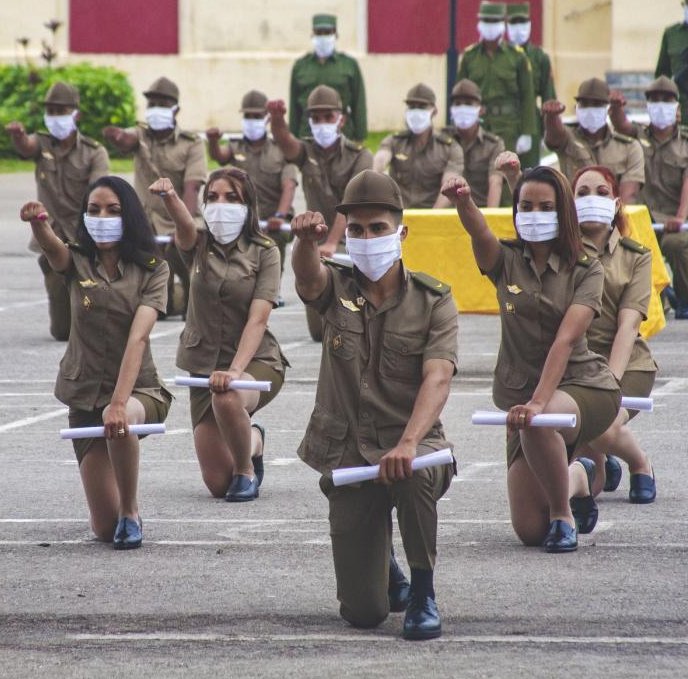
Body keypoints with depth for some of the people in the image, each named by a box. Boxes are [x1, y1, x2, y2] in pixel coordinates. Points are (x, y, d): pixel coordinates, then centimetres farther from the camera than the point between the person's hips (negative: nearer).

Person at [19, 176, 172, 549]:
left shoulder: (152, 269, -7)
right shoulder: (78, 262, 0)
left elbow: (138, 337, -20)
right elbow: (52, 248, -25)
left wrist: (119, 403, -34)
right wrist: (38, 224, -50)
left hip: (139, 389, -2)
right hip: (86, 393, 3)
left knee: (120, 421, -41)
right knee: (104, 528, -1)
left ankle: (130, 512, -14)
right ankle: (119, 520, 40)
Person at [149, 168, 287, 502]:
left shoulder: (264, 253, -6)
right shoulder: (199, 245, 1)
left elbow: (258, 319, -16)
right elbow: (184, 224, -24)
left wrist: (235, 370, -32)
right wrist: (170, 198, -48)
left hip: (255, 361, -3)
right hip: (204, 365, 3)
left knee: (227, 398, -40)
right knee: (217, 483, 3)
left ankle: (246, 470, -10)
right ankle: (253, 441, 39)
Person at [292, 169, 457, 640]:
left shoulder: (433, 300, -4)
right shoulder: (337, 288, 2)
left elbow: (438, 377, -18)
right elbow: (308, 275, -23)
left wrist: (408, 443, -36)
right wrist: (306, 240, -49)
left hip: (415, 444, -2)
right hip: (346, 455, 2)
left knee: (411, 472, -41)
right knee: (363, 613, -3)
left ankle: (424, 593, -17)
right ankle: (387, 572, 37)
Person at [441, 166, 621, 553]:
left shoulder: (587, 271, -6)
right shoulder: (506, 261, 1)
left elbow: (565, 340, -20)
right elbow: (479, 232, -23)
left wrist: (539, 403, -33)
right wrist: (463, 202, -46)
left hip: (585, 386, -4)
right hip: (521, 393, 4)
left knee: (538, 424, -40)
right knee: (529, 530, 1)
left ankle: (562, 515, -13)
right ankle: (577, 477, 36)